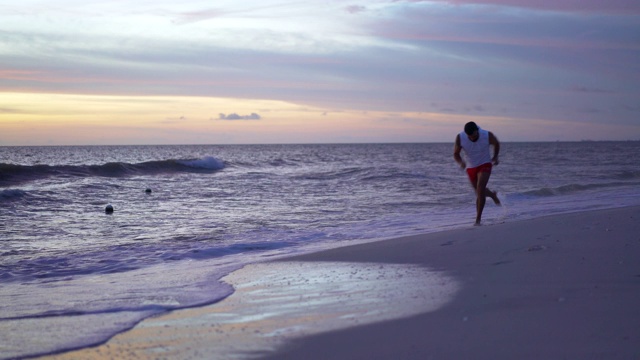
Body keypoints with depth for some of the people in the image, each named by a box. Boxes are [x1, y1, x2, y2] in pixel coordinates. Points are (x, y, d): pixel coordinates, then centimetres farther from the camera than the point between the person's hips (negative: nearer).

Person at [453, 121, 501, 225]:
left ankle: (478, 219, -18)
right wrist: (460, 162, -30)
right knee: (479, 192, 18)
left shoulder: (488, 136, -22)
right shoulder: (460, 138, -22)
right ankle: (493, 195, 54)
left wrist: (495, 157, -4)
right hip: (471, 167, 3)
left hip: (485, 165, -3)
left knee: (480, 190, -21)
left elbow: (496, 144, 2)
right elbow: (456, 154, -10)